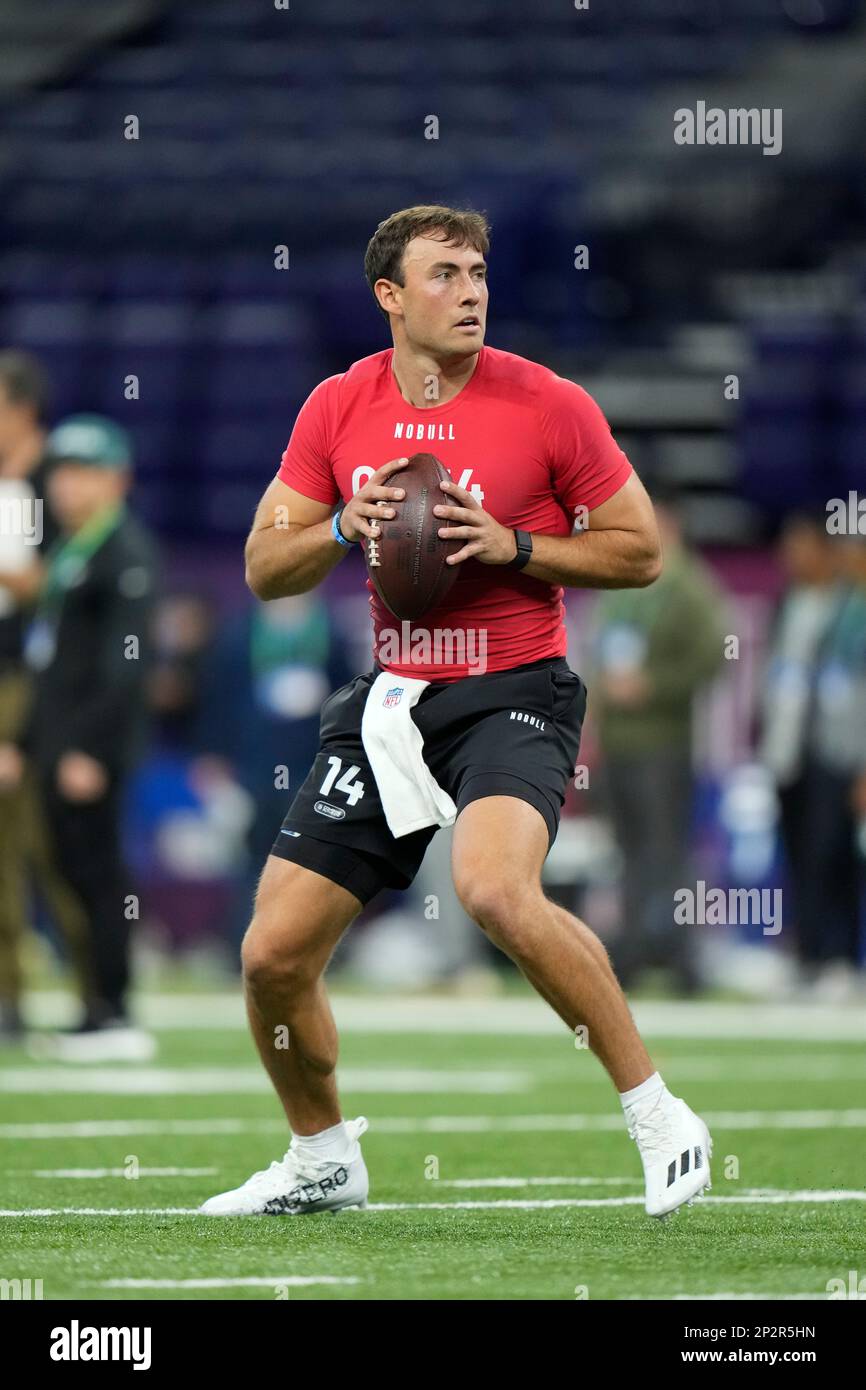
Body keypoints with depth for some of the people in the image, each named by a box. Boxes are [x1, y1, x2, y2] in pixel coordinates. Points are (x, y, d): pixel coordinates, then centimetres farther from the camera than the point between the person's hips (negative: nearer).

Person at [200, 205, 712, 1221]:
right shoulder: (338, 408, 4)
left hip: (514, 692, -5)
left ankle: (657, 1117, -20)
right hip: (392, 697, 5)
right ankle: (323, 1160, 26)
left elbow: (641, 550, -1)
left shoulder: (547, 406, -7)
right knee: (273, 953, 0)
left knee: (494, 888, -34)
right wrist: (342, 530, -14)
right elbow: (263, 568, 6)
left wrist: (513, 546, -15)